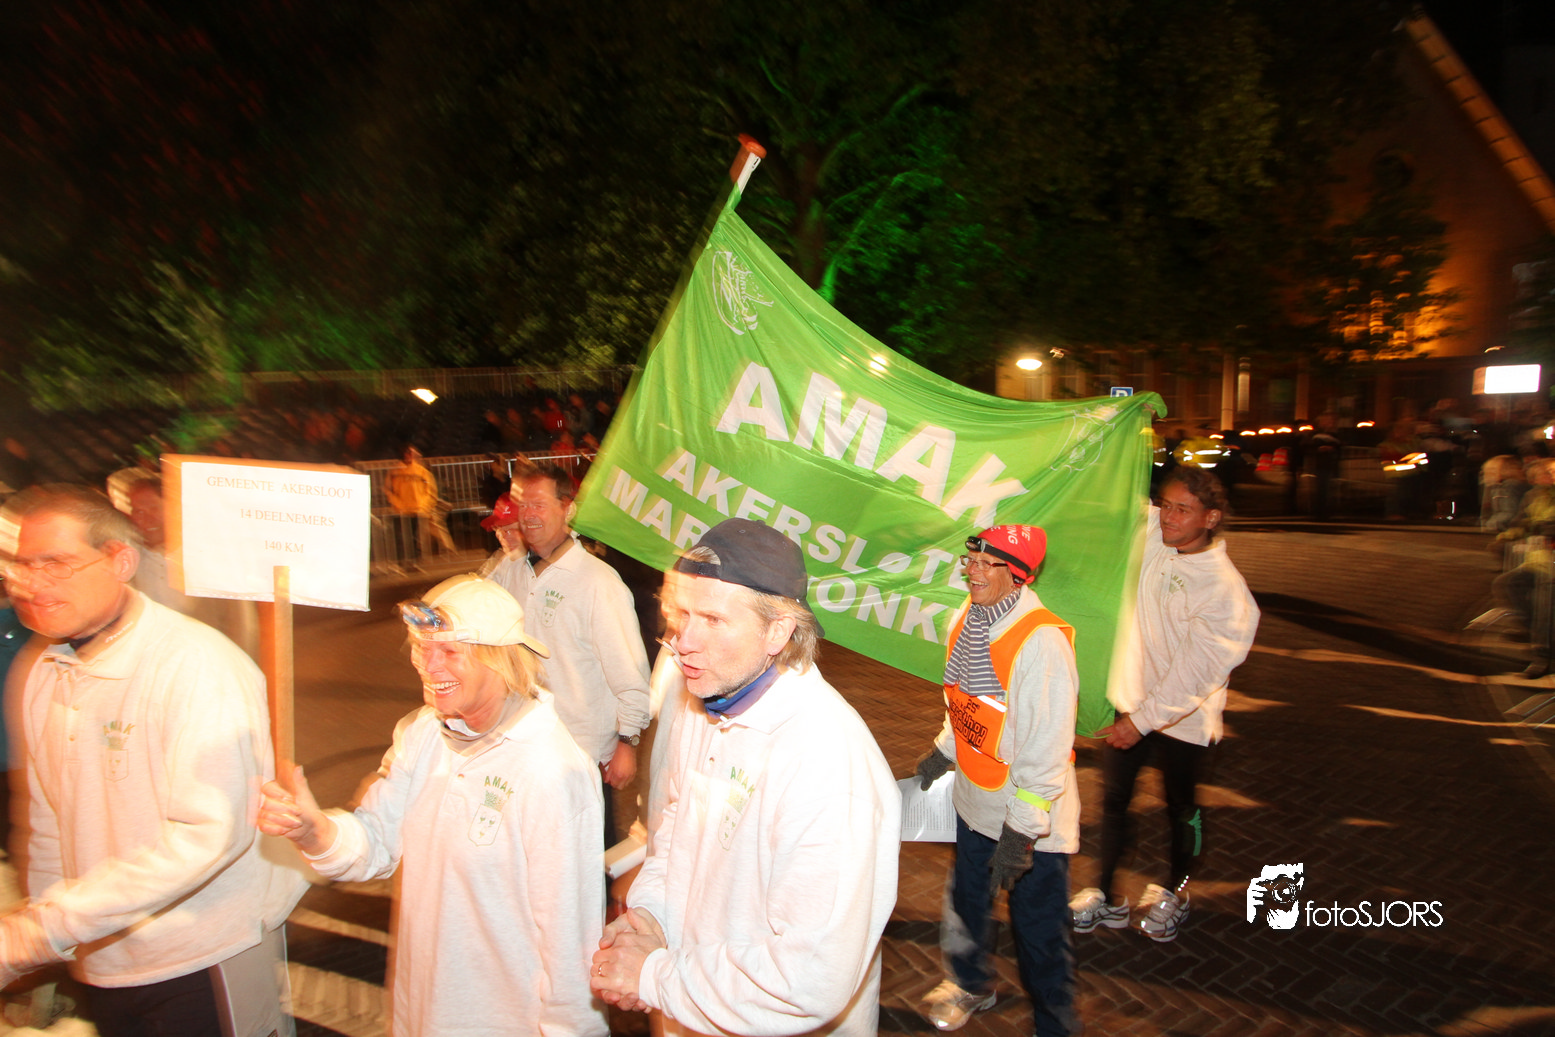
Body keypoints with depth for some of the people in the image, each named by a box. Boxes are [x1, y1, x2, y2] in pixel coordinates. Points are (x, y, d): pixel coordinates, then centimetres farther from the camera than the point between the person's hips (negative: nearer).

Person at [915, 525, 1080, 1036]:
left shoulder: (1042, 640, -27)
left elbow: (1047, 745, -25)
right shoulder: (969, 618, -2)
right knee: (967, 899, 25)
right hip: (974, 802, 7)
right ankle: (970, 984, 51)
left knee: (1038, 928, 6)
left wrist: (1022, 831, -22)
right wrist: (943, 750, 25)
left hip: (1032, 820, -7)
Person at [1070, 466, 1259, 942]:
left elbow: (1197, 670, -24)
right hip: (1132, 702, 5)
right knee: (1113, 799, 12)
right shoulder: (1152, 536, -7)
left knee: (1180, 808, 17)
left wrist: (1143, 719, -23)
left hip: (1183, 719, -4)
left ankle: (1175, 891, 40)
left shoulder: (1224, 588, -23)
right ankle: (1105, 895, 28)